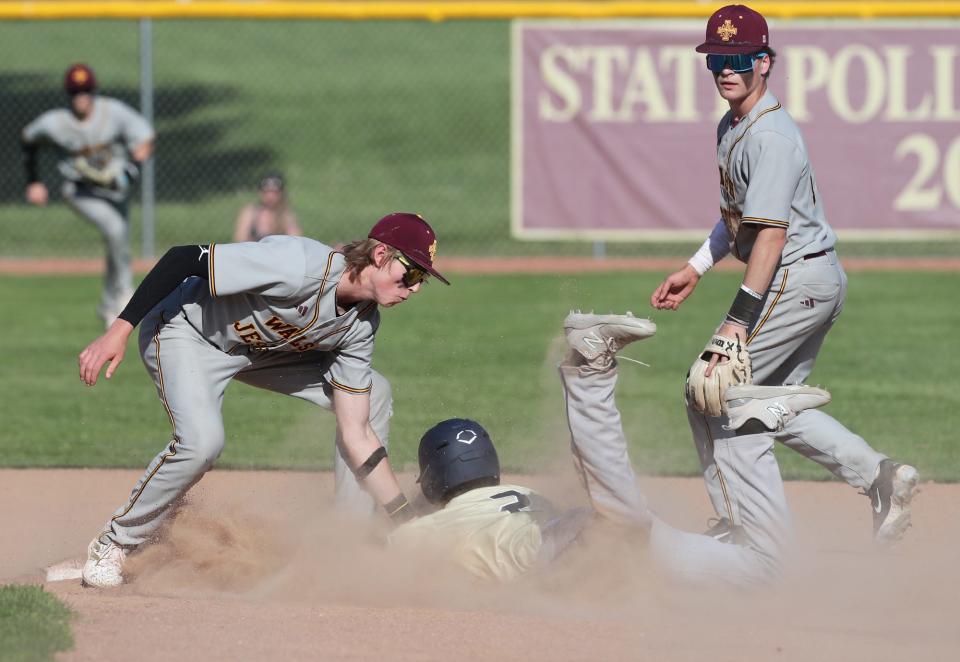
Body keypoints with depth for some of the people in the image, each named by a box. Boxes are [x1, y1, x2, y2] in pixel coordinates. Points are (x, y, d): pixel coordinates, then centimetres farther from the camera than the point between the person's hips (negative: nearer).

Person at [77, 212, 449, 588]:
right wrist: (120, 330, -36)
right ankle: (115, 545, -11)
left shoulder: (361, 324, -11)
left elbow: (357, 436, -8)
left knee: (373, 395, 3)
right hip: (186, 330, -8)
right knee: (202, 441, -32)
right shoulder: (300, 265, -35)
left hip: (260, 347, 8)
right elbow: (183, 258, -32)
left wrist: (407, 521, -12)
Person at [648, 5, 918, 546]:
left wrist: (742, 315, -29)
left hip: (797, 280, -10)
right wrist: (695, 269, 25)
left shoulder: (770, 136, -20)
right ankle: (880, 475, 8)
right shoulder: (732, 127, 12)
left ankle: (735, 527, 1)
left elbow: (771, 232, -26)